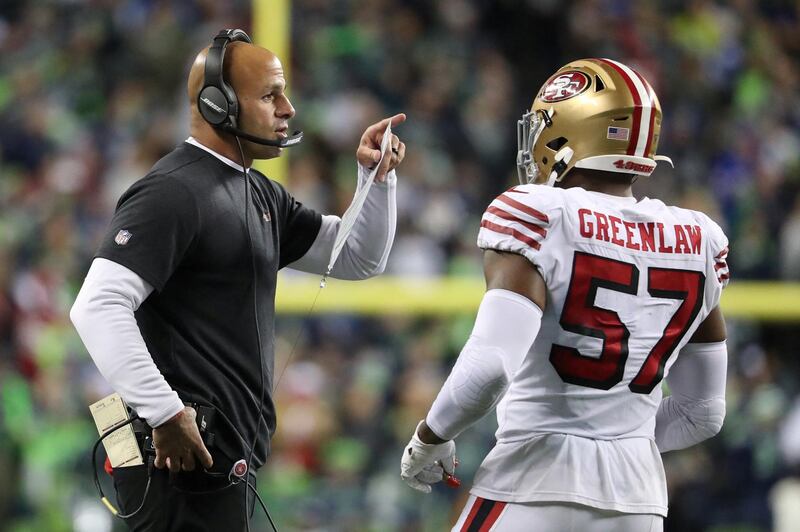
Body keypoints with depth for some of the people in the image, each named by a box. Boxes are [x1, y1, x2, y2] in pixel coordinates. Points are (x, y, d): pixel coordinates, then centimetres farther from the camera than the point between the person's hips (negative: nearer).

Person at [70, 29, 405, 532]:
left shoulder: (259, 194, 17)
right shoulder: (174, 192, -14)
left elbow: (359, 258, 23)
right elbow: (98, 308, -23)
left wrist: (377, 176, 7)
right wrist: (165, 413, -25)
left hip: (230, 455, 10)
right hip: (185, 455, -10)